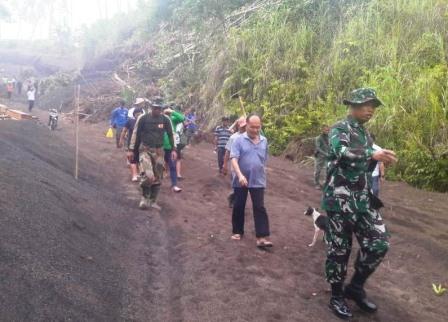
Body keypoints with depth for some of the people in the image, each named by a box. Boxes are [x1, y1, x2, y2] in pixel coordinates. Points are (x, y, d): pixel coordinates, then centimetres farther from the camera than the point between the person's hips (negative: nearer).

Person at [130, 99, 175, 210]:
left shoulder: (165, 120, 0)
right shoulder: (143, 118, -7)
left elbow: (170, 134, 7)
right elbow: (136, 134, -1)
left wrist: (173, 149, 0)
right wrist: (132, 150, 0)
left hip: (158, 151, 4)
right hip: (145, 150, -4)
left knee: (157, 178, 7)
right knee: (148, 176, -21)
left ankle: (152, 201, 21)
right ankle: (144, 198, 2)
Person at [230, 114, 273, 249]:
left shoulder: (264, 141, 6)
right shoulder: (239, 140, -8)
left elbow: (264, 161, 14)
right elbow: (234, 159, -16)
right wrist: (240, 175, -28)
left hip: (258, 181, 2)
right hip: (241, 181, -2)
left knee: (260, 208, -3)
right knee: (239, 206, 10)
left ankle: (262, 237, -4)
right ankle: (237, 231, 27)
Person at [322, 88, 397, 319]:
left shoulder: (365, 133, 16)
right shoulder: (339, 128, -8)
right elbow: (342, 152, -29)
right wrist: (373, 154, -40)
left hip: (363, 199, 7)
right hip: (340, 199, -7)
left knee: (379, 243, 4)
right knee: (339, 249, 2)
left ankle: (355, 287, 22)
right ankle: (337, 296, 19)